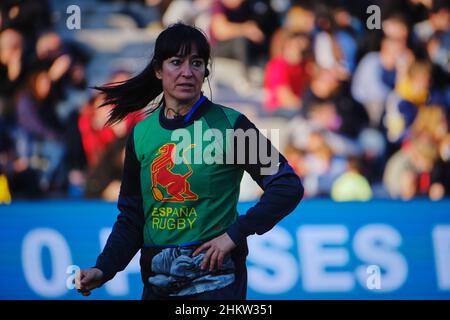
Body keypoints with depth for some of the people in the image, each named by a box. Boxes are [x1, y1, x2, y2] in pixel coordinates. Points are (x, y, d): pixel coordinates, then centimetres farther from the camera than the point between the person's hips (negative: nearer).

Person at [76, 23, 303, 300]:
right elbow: (132, 217, 10)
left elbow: (289, 187, -8)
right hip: (157, 281, 4)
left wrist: (235, 235, -14)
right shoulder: (141, 134, 5)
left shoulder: (229, 124, -7)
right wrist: (104, 269, -4)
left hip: (214, 279, -4)